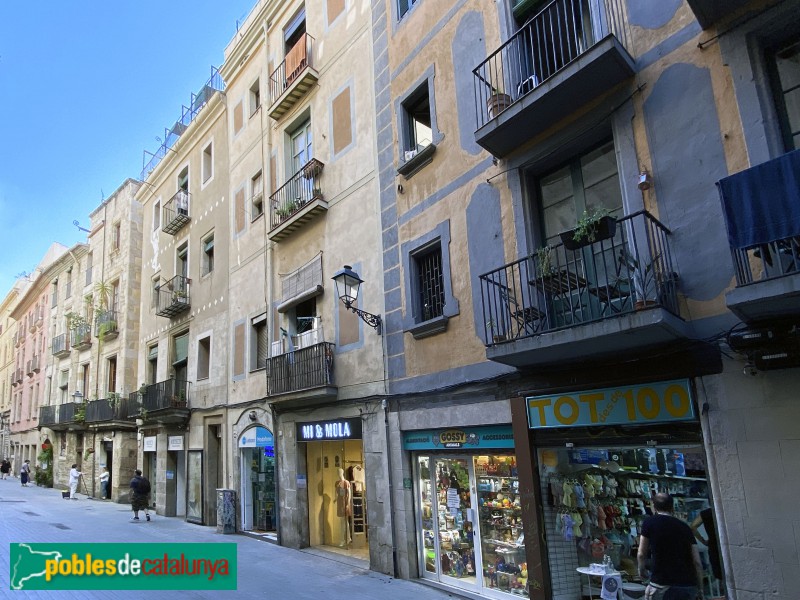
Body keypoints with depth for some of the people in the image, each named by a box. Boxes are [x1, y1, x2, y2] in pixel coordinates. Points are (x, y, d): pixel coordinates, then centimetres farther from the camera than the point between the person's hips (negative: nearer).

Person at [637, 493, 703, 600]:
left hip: (663, 585, -4)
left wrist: (641, 570, 24)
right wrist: (700, 589, 17)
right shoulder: (685, 527, 10)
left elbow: (641, 554, 5)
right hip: (689, 586, 4)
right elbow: (697, 562, 7)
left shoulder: (650, 522, 1)